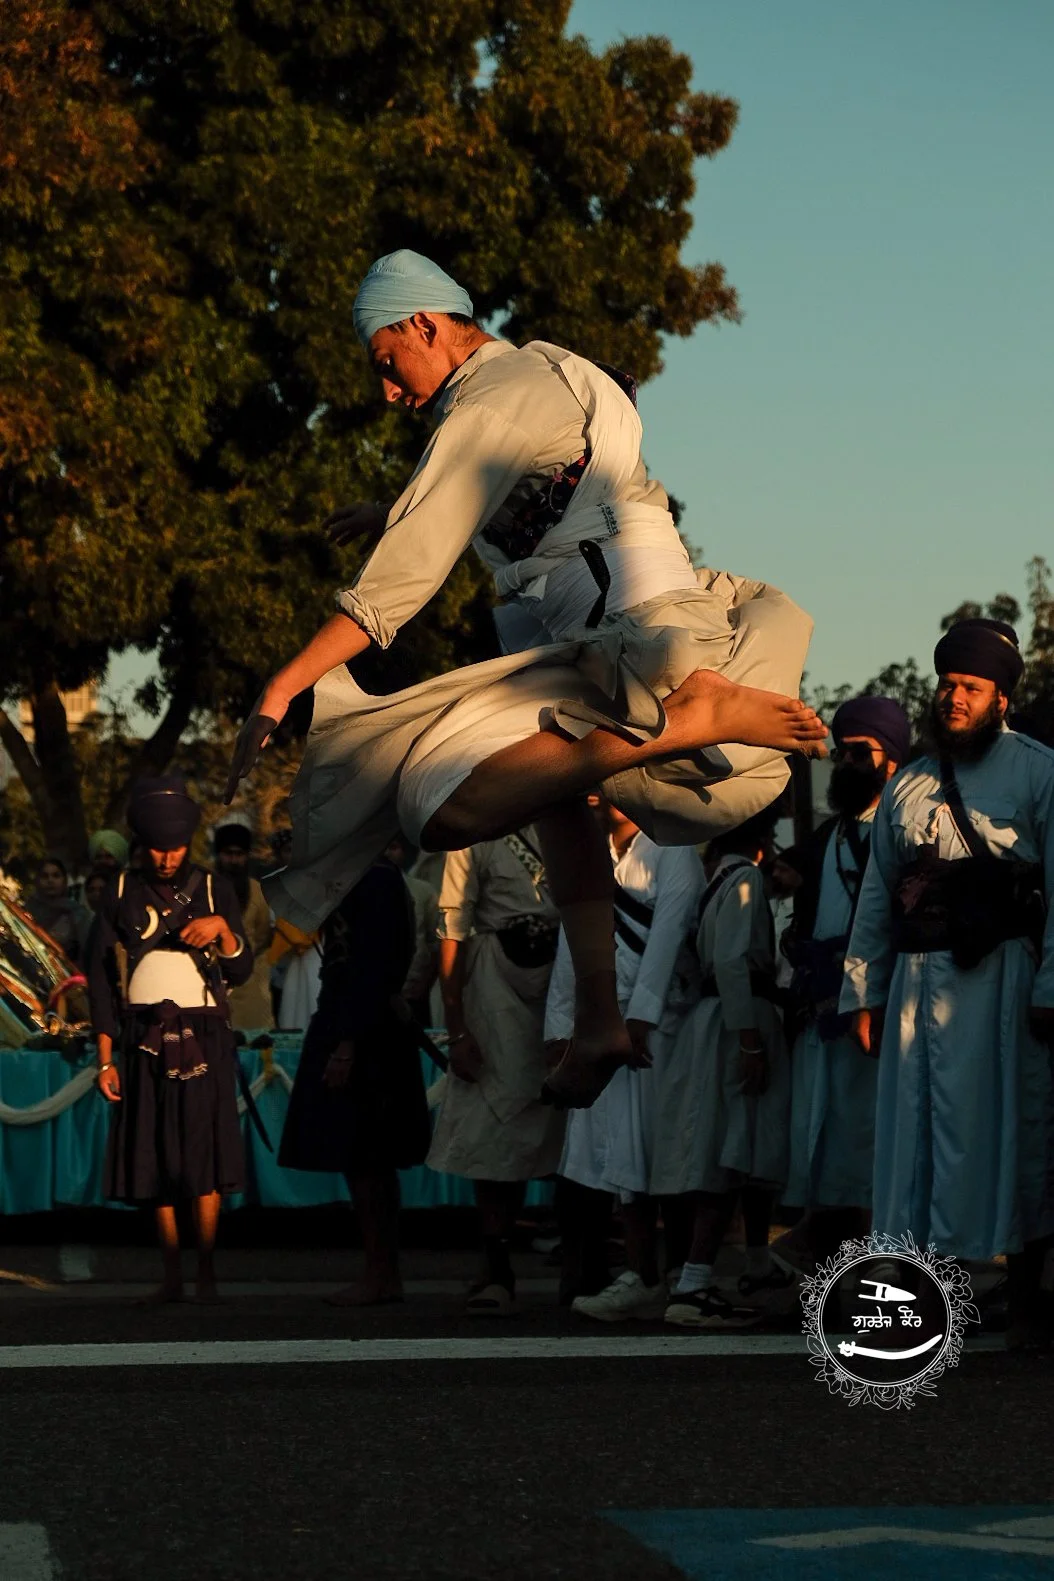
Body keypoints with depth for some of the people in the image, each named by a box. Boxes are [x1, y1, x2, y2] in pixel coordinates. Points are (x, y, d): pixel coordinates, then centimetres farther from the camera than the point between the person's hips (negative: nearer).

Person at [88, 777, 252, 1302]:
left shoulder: (212, 889, 8)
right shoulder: (121, 895, 8)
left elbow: (241, 970, 8)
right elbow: (101, 980, 7)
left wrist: (222, 929, -12)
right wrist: (105, 1058, 1)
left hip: (202, 1037, -1)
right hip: (144, 1039, 1)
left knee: (203, 1156, -8)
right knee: (154, 1159, 0)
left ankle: (206, 1271, -6)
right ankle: (171, 1275, 4)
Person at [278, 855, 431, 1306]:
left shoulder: (374, 880, -16)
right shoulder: (370, 877, 14)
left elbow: (373, 968, -21)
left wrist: (347, 1046, -22)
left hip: (361, 1039, -10)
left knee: (359, 1158, -7)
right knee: (373, 1162, 12)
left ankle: (378, 1276, -3)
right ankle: (386, 1274, 16)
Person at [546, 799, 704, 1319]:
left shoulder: (673, 854, 1)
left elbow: (667, 935, -9)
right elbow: (571, 943, 16)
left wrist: (640, 1014, -17)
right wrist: (560, 1025, 9)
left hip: (653, 1022, -6)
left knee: (638, 1146, -9)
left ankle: (644, 1280, -10)